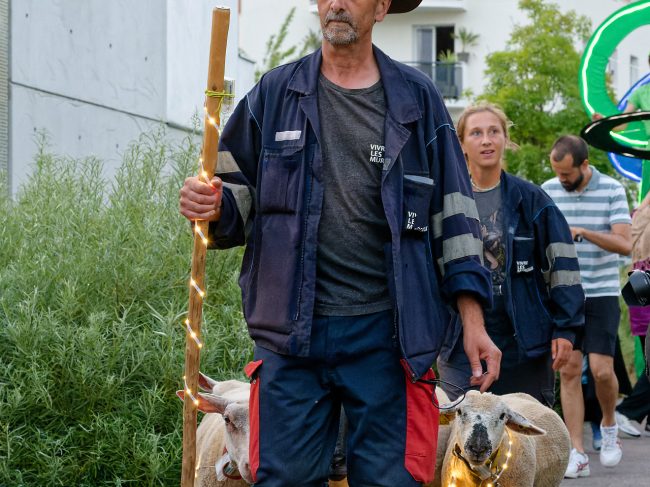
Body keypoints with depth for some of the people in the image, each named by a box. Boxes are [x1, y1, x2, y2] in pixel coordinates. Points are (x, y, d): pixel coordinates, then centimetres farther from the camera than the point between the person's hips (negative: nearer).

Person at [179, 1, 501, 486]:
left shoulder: (416, 99, 8)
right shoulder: (274, 94, 10)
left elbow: (453, 215, 7)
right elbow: (240, 199, 12)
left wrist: (474, 324, 2)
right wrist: (212, 206, -13)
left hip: (388, 333, -1)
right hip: (292, 331, 1)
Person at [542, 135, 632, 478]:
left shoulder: (612, 190, -5)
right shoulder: (549, 190, 3)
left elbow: (624, 244, -13)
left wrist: (583, 232, -24)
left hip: (602, 294, -2)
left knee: (601, 369, -10)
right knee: (569, 371, -2)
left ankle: (609, 425, 21)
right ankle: (577, 454, 1)